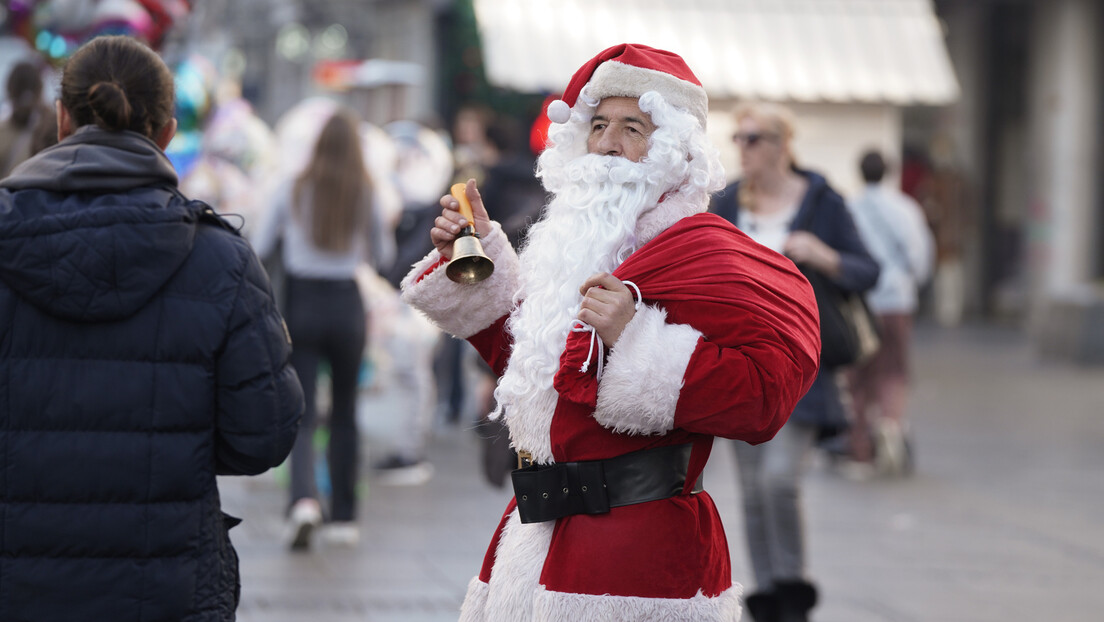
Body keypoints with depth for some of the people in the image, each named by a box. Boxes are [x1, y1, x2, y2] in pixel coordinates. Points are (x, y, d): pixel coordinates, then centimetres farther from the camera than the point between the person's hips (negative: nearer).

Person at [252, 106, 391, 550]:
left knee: (302, 414, -2)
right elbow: (380, 255, 8)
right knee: (344, 411, 13)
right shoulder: (365, 194, -3)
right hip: (347, 305, 1)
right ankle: (344, 518, 18)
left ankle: (304, 498, -26)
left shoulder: (294, 191, -3)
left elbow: (258, 247, 2)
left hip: (302, 302, -1)